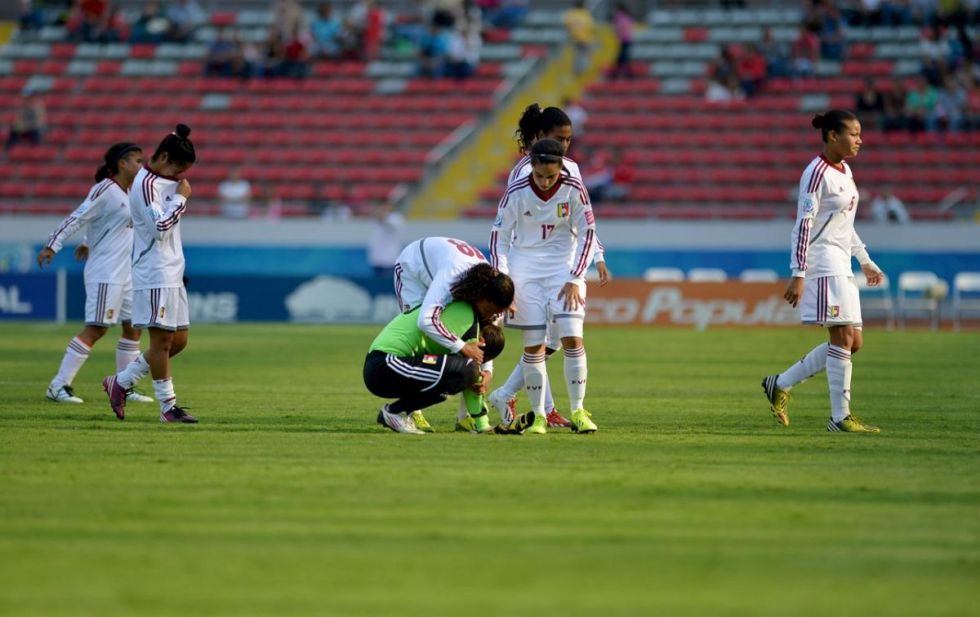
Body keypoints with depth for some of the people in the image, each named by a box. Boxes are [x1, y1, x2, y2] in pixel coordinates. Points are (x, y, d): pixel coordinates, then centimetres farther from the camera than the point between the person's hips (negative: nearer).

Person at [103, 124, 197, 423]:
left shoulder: (165, 182, 16)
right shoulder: (146, 184, -14)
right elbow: (160, 226, -22)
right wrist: (181, 198, -14)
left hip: (171, 276, 10)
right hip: (155, 277, -10)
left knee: (178, 341, 10)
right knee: (162, 340, -5)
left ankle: (120, 382, 18)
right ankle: (168, 406, 1)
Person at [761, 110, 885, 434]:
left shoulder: (845, 171, 16)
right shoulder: (817, 173, -12)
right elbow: (804, 225, -16)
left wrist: (866, 261, 25)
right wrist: (798, 274, -20)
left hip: (842, 267, 10)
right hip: (822, 263, -10)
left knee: (852, 342, 7)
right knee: (844, 337, -11)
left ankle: (780, 385, 15)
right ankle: (840, 417, -7)